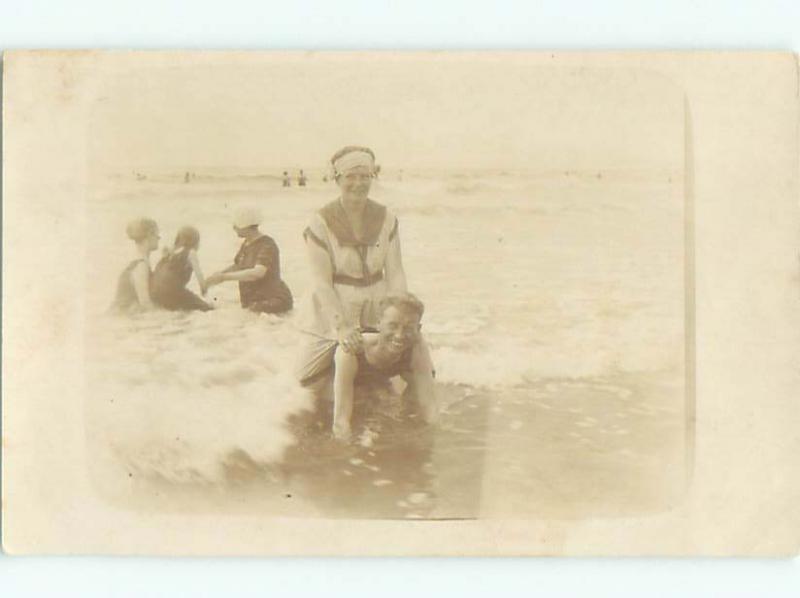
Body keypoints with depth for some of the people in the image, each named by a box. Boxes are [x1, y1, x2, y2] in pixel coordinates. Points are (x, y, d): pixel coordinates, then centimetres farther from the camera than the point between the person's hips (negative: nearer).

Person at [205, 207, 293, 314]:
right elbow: (237, 266, 22)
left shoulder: (267, 246, -19)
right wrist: (218, 275, 2)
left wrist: (224, 277, -30)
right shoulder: (247, 243, 9)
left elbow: (257, 273, -33)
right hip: (255, 303, 9)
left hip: (272, 302, -9)